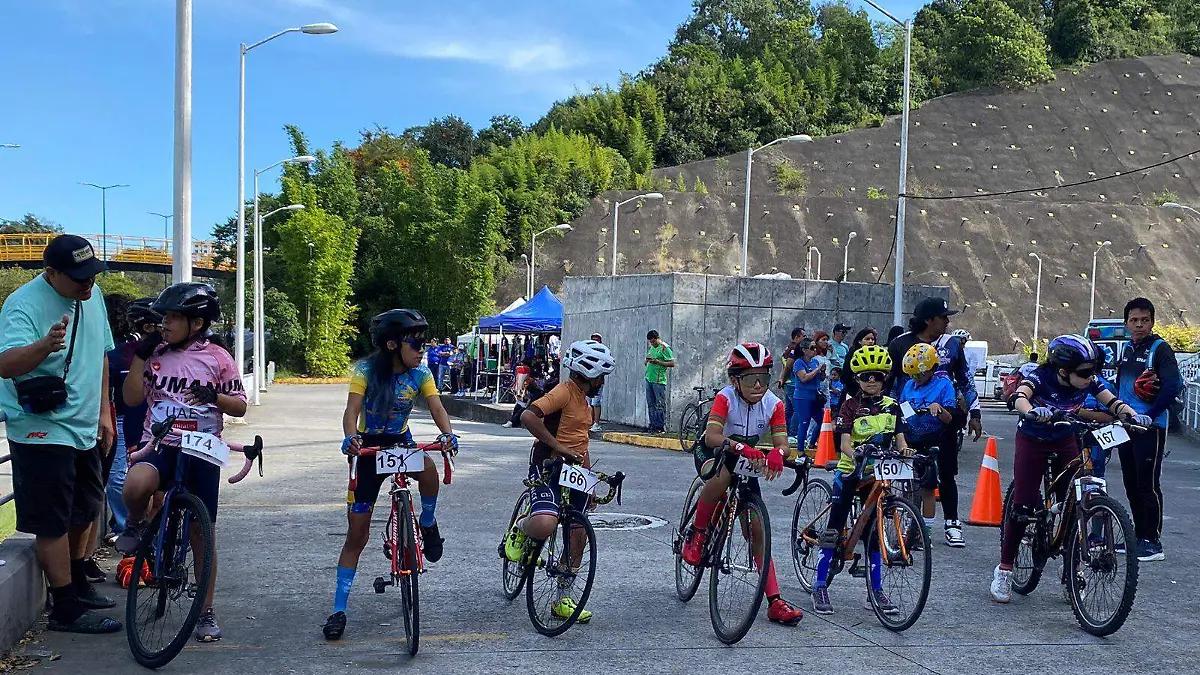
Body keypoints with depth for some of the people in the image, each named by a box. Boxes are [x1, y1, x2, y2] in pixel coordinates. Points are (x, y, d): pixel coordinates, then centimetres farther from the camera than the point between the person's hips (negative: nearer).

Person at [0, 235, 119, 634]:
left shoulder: (91, 296, 6)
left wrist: (103, 413, 16)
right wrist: (46, 345, -53)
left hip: (84, 429, 8)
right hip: (43, 433, -8)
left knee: (84, 511, 20)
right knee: (54, 524, -3)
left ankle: (78, 585, 38)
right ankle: (66, 611, 4)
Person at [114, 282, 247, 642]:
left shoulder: (217, 357, 0)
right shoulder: (156, 352, 6)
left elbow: (240, 406, 3)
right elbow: (132, 398, 4)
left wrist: (215, 397, -17)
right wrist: (139, 357, -5)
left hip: (202, 453, 0)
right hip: (159, 445, 1)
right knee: (135, 486, -35)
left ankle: (206, 612, 17)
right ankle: (136, 524, 1)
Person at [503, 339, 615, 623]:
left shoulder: (584, 400, 19)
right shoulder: (564, 392, -13)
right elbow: (528, 416, -28)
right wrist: (558, 447, -26)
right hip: (548, 467, -9)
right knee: (543, 527, -31)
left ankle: (563, 600, 19)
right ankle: (520, 529, 6)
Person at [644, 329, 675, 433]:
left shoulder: (664, 348, -7)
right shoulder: (652, 348, 17)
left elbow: (672, 363, -12)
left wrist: (657, 362, -18)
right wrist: (647, 360, 3)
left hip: (659, 381, -8)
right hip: (649, 379, 8)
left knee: (660, 405, -5)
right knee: (650, 404, 9)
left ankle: (661, 427, -3)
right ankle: (653, 425, 14)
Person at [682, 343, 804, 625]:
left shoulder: (773, 404, -13)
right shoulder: (726, 397, -24)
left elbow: (782, 442, -22)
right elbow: (712, 436, -37)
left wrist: (776, 454, -46)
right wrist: (741, 447, -55)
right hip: (711, 454, -3)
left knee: (757, 530, -5)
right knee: (722, 476, -41)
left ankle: (774, 601, -4)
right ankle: (696, 534, -17)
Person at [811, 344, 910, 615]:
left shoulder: (891, 406, 5)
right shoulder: (850, 407, -6)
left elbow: (899, 438, 1)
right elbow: (845, 442, -16)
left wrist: (905, 450, -23)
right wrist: (856, 455, -38)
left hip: (877, 471, 3)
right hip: (850, 470, -3)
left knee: (874, 531, 7)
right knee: (834, 529, -5)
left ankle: (875, 590, 13)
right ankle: (820, 587, -1)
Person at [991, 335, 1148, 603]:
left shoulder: (1088, 382, -16)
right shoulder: (1041, 378, -29)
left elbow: (1113, 402, -20)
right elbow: (1018, 397, -46)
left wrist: (1132, 414, -42)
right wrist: (1033, 411, -68)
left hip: (1065, 443, 4)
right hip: (1032, 442, -4)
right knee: (1023, 505, -9)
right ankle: (1004, 570, 2)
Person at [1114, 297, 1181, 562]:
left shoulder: (1160, 348, -8)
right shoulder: (1127, 349, 14)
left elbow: (1173, 386, -17)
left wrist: (1149, 416, -17)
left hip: (1150, 427, -7)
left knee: (1148, 484, -7)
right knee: (1131, 484, 11)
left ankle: (1154, 542, -2)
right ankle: (1139, 535, 21)